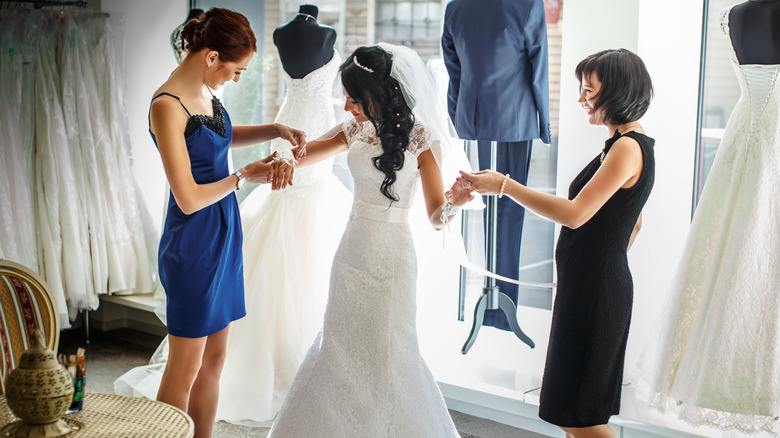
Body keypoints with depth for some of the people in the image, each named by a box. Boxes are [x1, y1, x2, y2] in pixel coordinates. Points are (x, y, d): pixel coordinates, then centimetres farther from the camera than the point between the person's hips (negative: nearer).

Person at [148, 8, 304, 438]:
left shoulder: (204, 93, 5)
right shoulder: (167, 106, -20)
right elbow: (188, 199, -22)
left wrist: (276, 130, 11)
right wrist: (244, 176, -8)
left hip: (223, 236, 9)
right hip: (192, 245, -9)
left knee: (213, 359, 15)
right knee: (185, 367, 3)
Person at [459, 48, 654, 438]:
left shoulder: (628, 148, -17)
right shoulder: (631, 145, 14)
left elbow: (575, 214, -24)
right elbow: (633, 223, 23)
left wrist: (504, 186, -20)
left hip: (594, 291, -10)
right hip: (588, 287, 10)